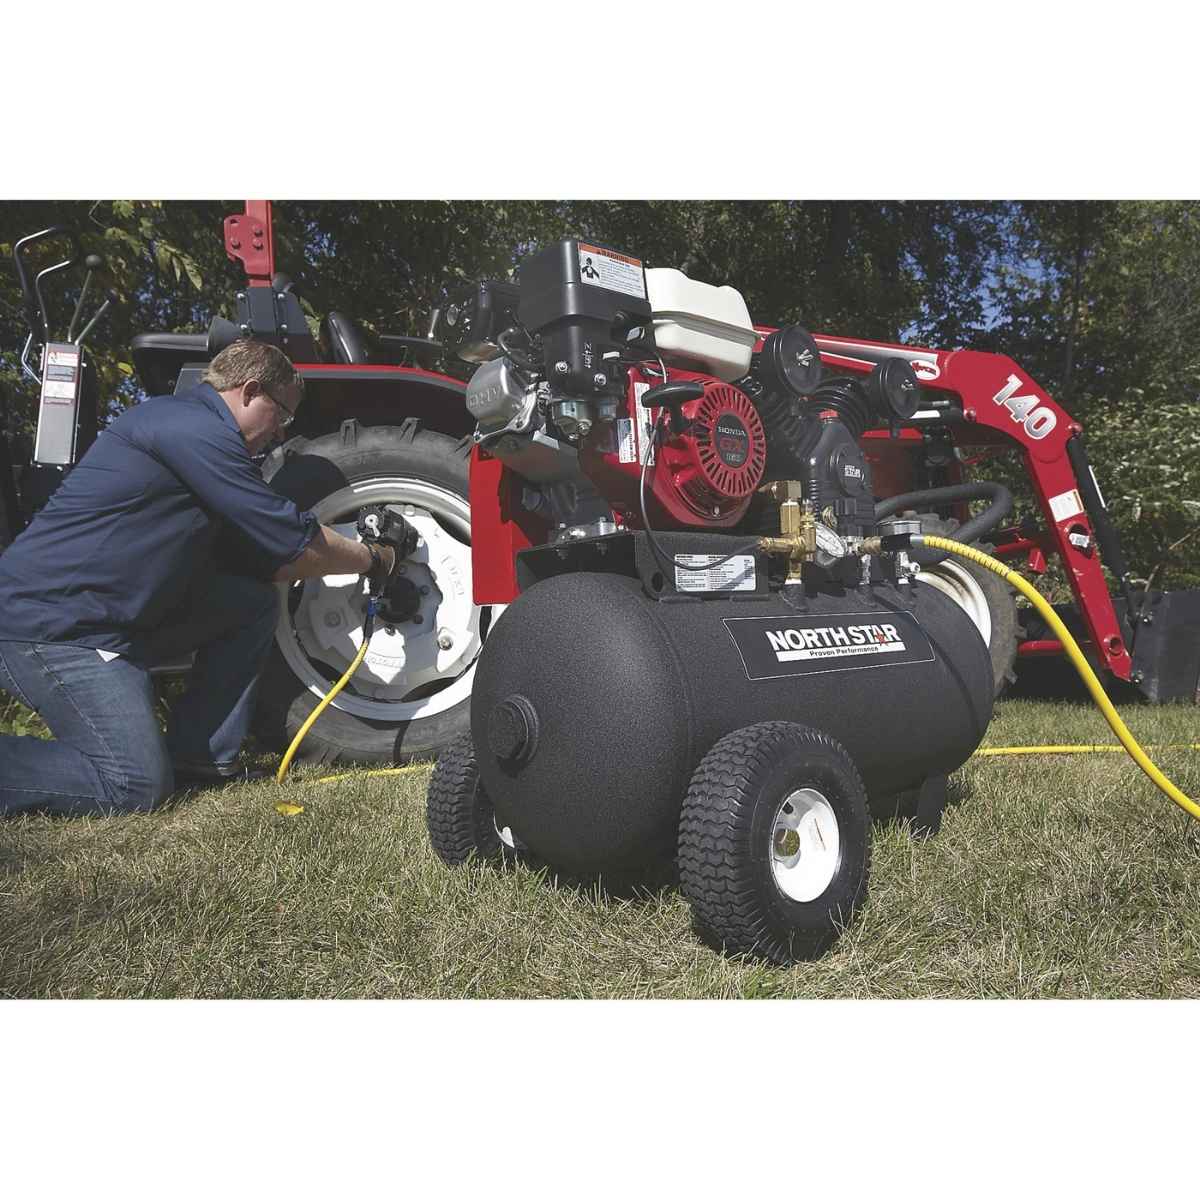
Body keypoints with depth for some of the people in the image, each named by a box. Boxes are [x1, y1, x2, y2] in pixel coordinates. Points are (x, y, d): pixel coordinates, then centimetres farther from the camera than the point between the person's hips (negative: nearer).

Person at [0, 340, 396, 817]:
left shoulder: (184, 420, 16)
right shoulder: (195, 429, -17)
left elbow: (267, 557, 17)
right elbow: (300, 547, -15)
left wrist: (358, 551, 15)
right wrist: (375, 560, 2)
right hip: (49, 624, -10)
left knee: (254, 601, 3)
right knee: (138, 785, -18)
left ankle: (198, 755, 6)